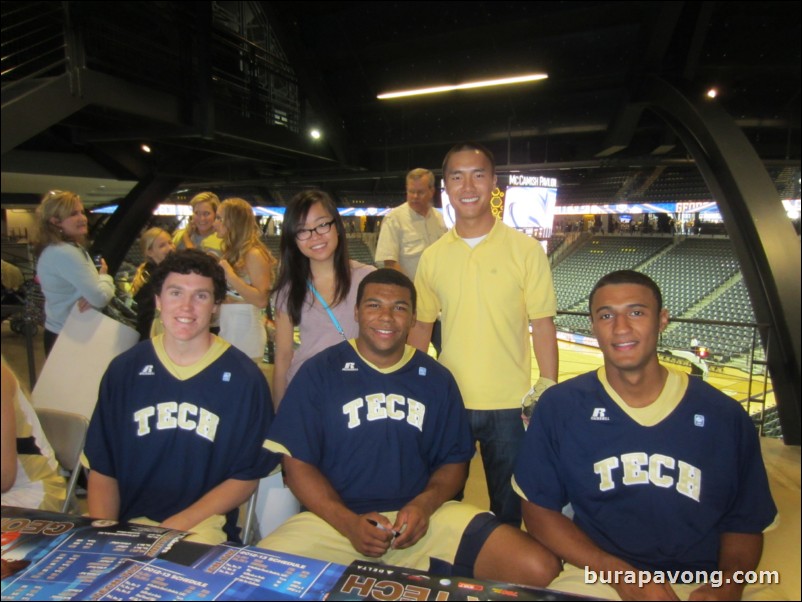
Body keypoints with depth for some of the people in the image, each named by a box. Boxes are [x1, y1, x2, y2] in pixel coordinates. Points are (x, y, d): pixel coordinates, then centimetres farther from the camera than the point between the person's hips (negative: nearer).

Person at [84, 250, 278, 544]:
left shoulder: (243, 377, -5)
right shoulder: (124, 369, 5)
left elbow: (246, 476, -3)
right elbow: (101, 467, 8)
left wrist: (176, 527, -10)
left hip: (203, 526, -3)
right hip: (127, 522, 4)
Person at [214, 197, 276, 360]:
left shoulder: (254, 254, -14)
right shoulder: (232, 252, 12)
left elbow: (261, 300, -22)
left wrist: (230, 275, -22)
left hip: (245, 333, -8)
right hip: (227, 330, 8)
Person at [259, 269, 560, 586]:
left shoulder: (437, 378, 8)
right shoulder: (319, 371, 0)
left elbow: (454, 461, 10)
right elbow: (297, 462, -2)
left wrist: (425, 503, -10)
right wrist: (348, 523, -15)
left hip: (423, 515, 2)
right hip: (336, 518, -1)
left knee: (539, 569, -16)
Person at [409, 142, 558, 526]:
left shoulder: (525, 249, -6)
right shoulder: (433, 256, 2)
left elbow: (542, 326, -5)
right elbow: (420, 326, 9)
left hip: (509, 405, -2)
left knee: (507, 508, 17)